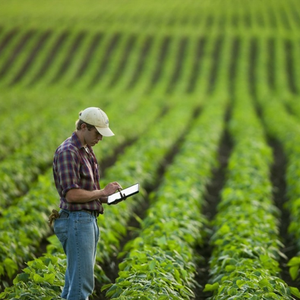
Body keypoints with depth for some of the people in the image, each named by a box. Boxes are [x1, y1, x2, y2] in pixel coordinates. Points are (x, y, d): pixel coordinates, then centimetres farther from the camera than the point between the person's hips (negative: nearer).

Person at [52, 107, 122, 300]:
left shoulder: (86, 151, 17)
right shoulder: (68, 152, -14)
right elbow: (71, 194, -21)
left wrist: (106, 197, 7)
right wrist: (102, 192, -12)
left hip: (89, 220, 10)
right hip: (76, 221, -10)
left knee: (75, 281, 13)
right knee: (82, 283, -11)